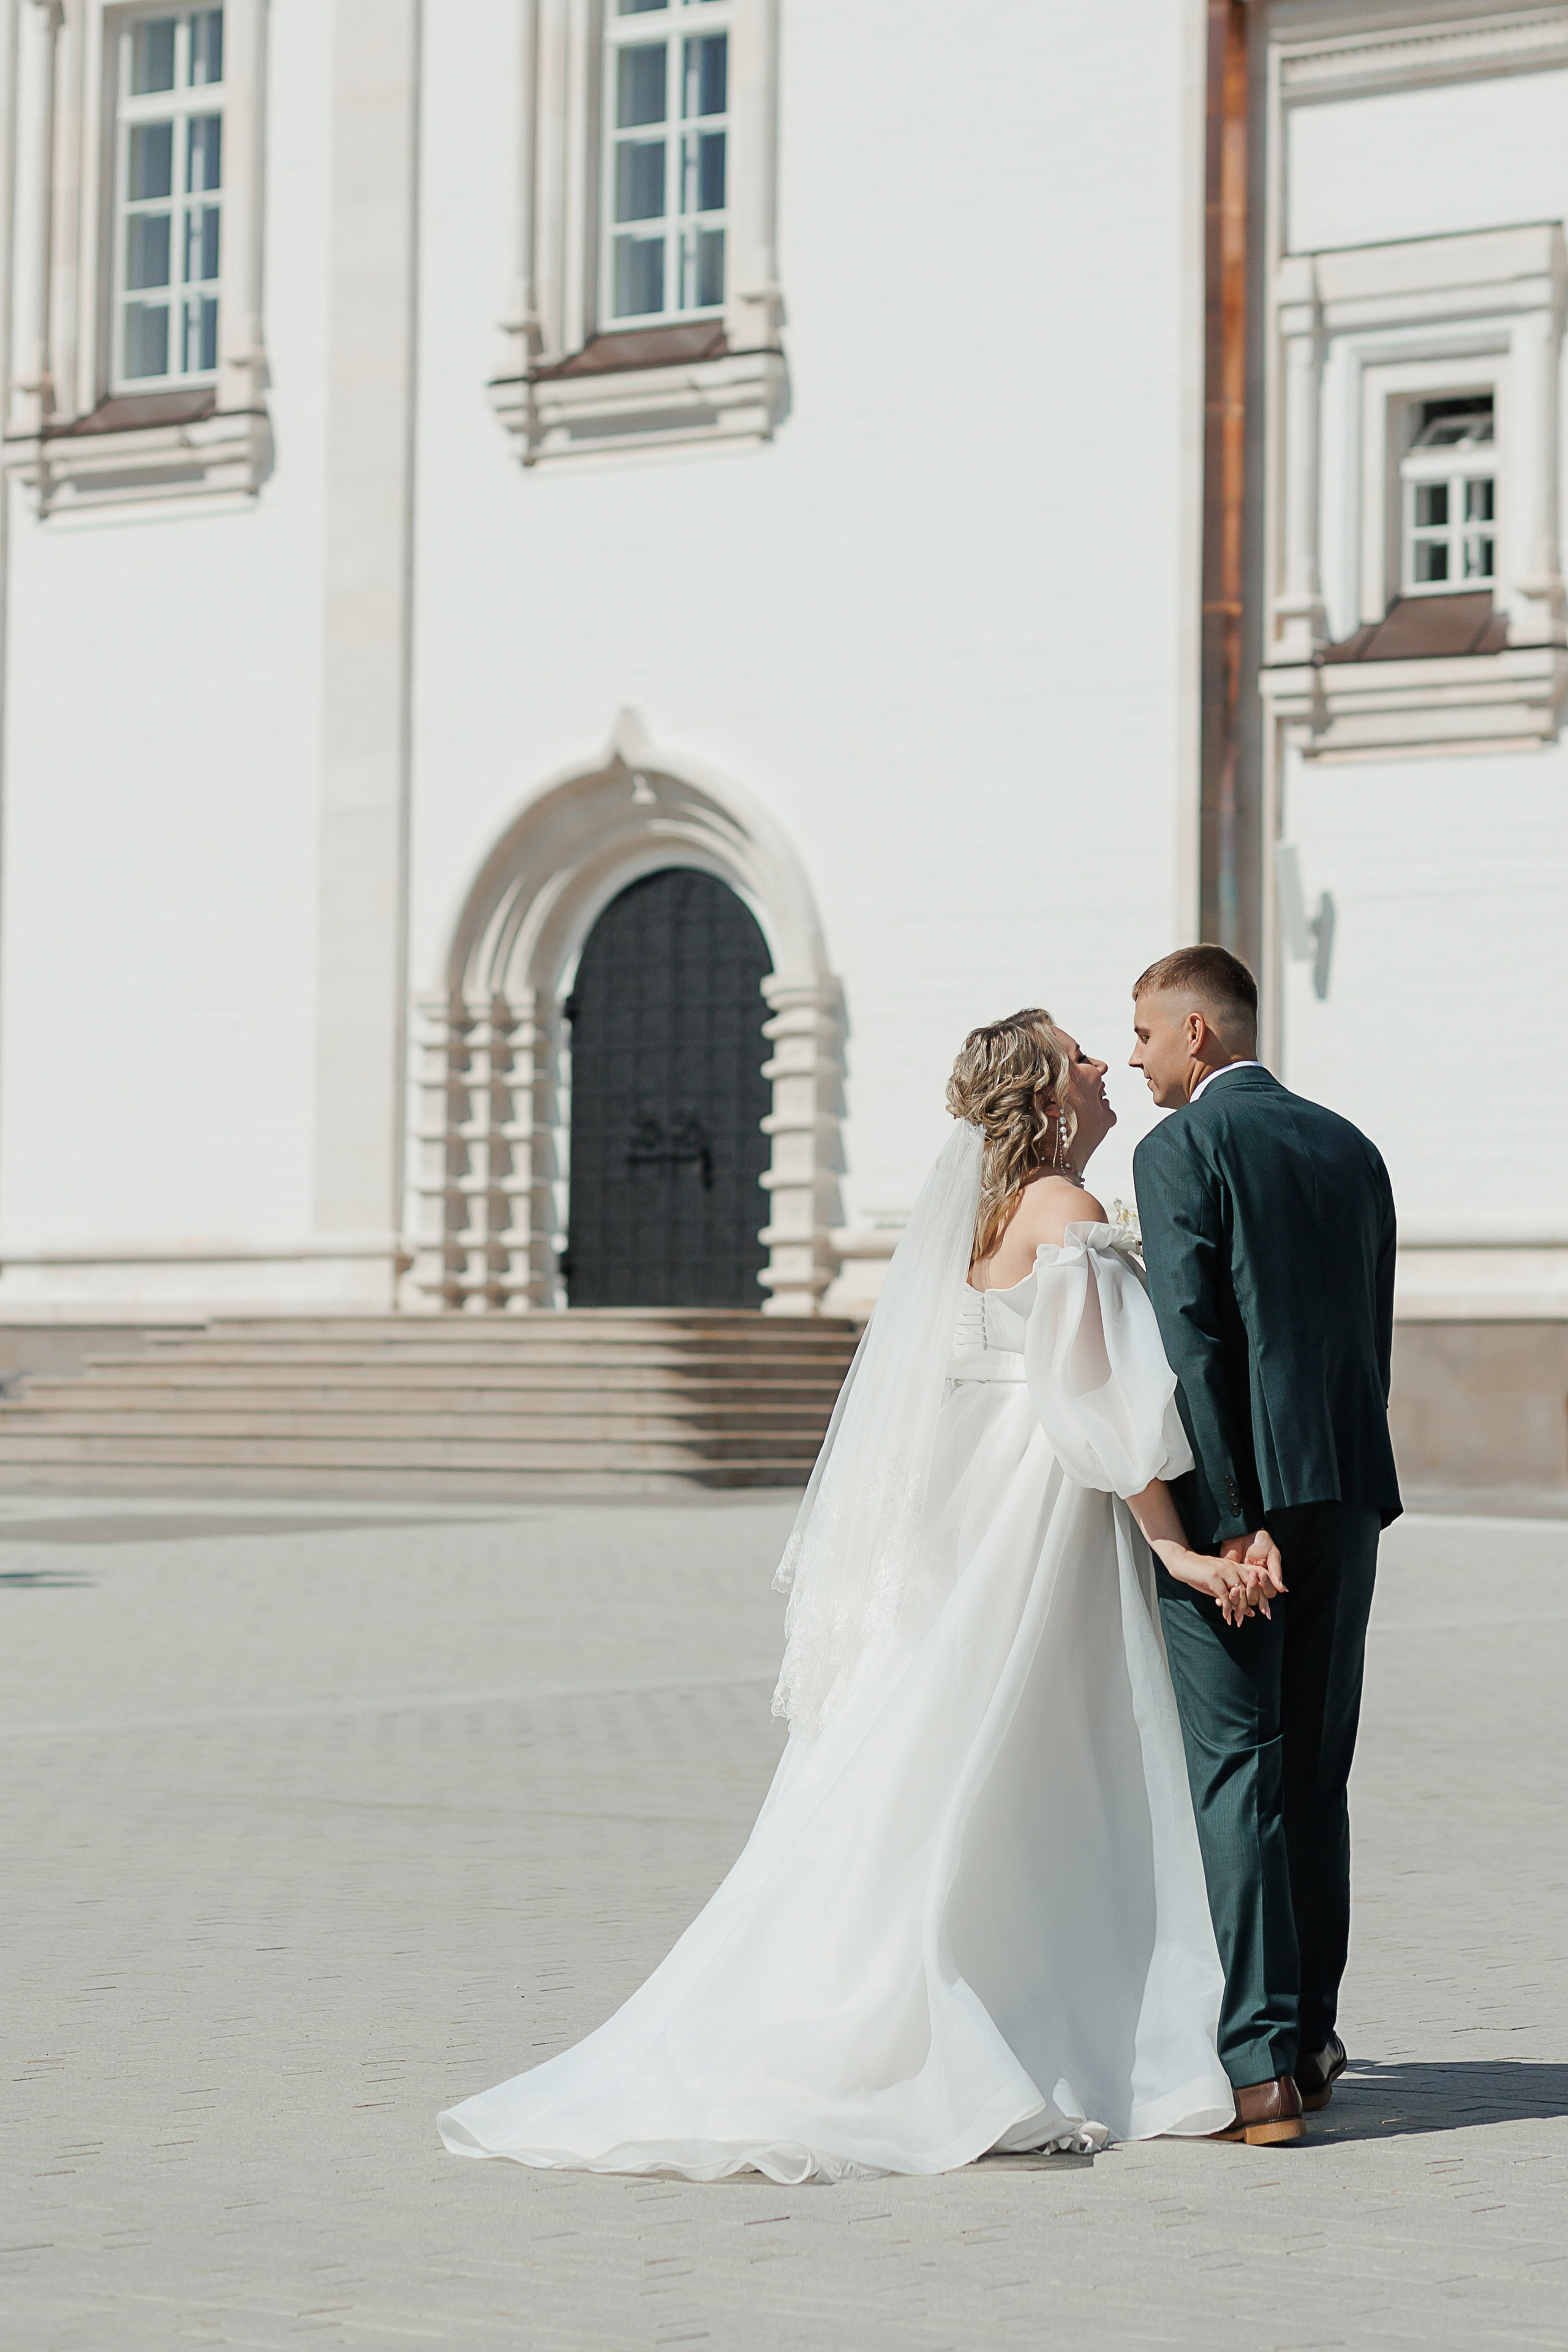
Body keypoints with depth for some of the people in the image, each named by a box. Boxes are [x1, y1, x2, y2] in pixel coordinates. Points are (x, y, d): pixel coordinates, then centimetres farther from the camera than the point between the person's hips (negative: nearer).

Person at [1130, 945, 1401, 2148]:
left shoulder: (1181, 1149, -7)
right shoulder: (1351, 1147, 14)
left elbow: (1192, 1337, -15)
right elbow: (1373, 1332, 15)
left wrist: (1226, 1519, -16)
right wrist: (1338, 1488, 18)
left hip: (1238, 1499, -7)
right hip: (1349, 1492, 7)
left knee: (1235, 1775, -5)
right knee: (1315, 1777, 13)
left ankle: (1261, 2060, -9)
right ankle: (1310, 2038, 18)